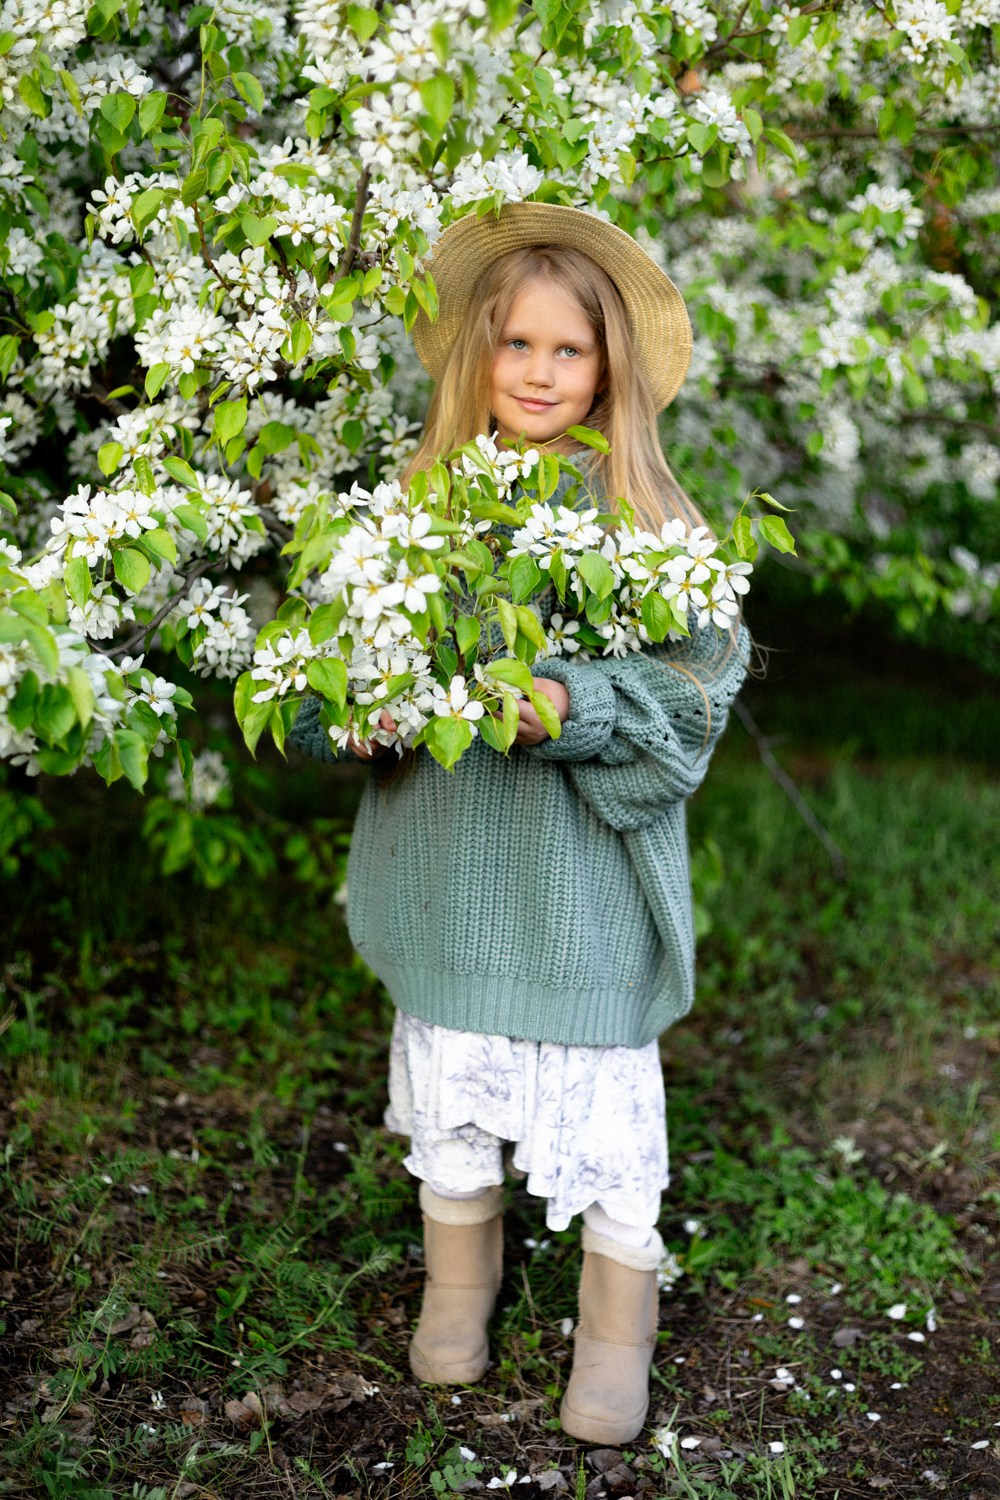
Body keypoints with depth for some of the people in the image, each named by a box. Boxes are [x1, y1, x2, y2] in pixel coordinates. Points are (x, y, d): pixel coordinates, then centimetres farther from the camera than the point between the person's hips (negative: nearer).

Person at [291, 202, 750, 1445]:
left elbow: (705, 667, -12)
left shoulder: (642, 510, -7)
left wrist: (569, 707, -27)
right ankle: (456, 1289, 41)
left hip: (584, 871, -3)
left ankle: (618, 1327, 30)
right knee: (451, 1068, 16)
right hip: (446, 853, 3)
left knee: (601, 1091, 6)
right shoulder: (422, 495, 1)